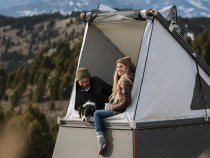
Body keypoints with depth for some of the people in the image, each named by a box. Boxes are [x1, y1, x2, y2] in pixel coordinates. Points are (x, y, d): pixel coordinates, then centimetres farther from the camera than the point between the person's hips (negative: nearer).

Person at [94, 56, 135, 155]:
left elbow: (126, 101, -25)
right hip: (122, 109, 11)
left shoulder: (125, 81, -19)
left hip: (122, 111, -11)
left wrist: (112, 107, -12)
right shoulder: (129, 78, 11)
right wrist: (111, 106, 16)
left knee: (97, 114, -6)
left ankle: (100, 138, -14)